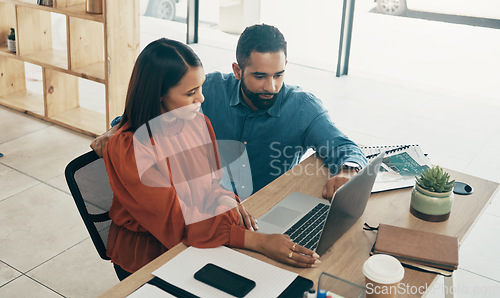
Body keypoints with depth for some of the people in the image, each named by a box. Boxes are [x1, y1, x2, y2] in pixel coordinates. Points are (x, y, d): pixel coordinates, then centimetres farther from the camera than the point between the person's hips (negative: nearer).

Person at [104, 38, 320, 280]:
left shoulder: (199, 123, -2)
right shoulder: (127, 148, -23)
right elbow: (176, 221, -27)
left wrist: (226, 201, -15)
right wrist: (258, 242, -35)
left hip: (196, 237, 5)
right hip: (147, 254, -5)